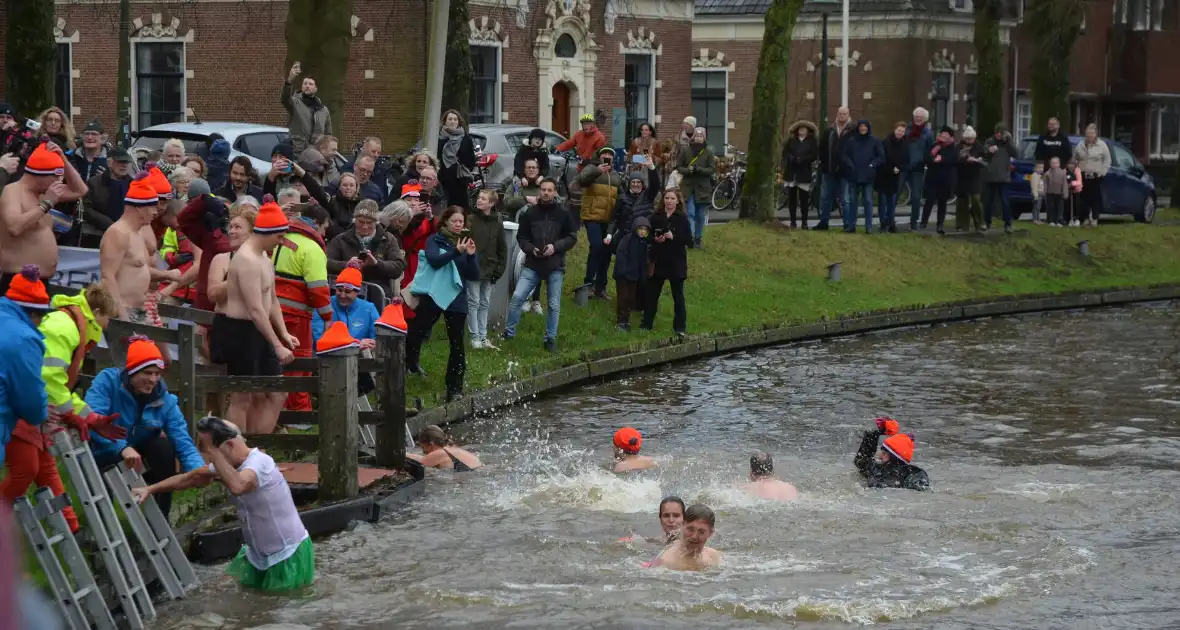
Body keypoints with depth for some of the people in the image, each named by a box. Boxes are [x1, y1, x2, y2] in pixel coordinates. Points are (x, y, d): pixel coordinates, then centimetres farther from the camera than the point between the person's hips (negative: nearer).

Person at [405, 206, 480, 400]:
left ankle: (454, 389, 8)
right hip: (432, 295, -3)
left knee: (457, 344, 3)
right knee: (415, 334, -7)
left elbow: (474, 276, 7)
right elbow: (434, 260, -17)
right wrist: (456, 251, -27)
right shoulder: (435, 240, 2)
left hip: (456, 299, 3)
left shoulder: (466, 244, 11)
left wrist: (471, 256, -9)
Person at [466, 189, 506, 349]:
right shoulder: (470, 219, -7)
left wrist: (499, 270, 3)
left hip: (489, 270, 4)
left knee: (485, 304, 11)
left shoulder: (498, 223, 3)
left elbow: (502, 249, 8)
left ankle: (483, 336, 18)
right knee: (473, 303, 0)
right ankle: (475, 337, 7)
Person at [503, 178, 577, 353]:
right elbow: (521, 236, 6)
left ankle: (550, 339, 19)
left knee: (554, 305, 6)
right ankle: (509, 333, 6)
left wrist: (556, 246, -13)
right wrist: (531, 248, -12)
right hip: (532, 264, 0)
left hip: (555, 266, 0)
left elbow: (572, 237, 2)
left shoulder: (563, 213, -3)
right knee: (517, 297, -8)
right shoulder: (530, 212, -2)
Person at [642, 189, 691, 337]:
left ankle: (680, 327, 11)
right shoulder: (656, 217, 2)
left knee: (678, 295, 5)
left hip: (676, 262, -3)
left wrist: (674, 237, -22)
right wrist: (655, 239, -13)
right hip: (658, 261, 3)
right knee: (652, 293, 8)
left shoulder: (682, 218, -5)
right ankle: (647, 323, 20)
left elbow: (689, 239, -9)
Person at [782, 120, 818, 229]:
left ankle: (804, 222, 6)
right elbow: (785, 153, 3)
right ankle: (793, 221, 9)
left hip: (804, 174, -2)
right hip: (791, 172, 2)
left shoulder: (811, 142, 5)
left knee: (804, 199, -2)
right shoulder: (791, 141, 10)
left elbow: (815, 155, -6)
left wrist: (802, 159, -16)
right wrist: (792, 158, -16)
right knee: (791, 198, 2)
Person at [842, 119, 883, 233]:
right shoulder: (851, 141, 6)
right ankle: (851, 225, 10)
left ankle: (869, 227, 1)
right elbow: (845, 155, 6)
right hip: (853, 175, 2)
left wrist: (872, 165, -10)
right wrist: (850, 165, -9)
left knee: (868, 201, -1)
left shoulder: (875, 142, 3)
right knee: (852, 201, 5)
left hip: (868, 176, -2)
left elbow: (881, 156, 2)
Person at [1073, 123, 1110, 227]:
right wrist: (1077, 171, 5)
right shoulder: (1080, 145, 8)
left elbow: (1107, 161, 0)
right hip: (1083, 176, 2)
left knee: (1096, 199, -3)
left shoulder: (1102, 145, 0)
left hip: (1096, 177, -2)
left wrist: (1102, 172, -7)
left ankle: (1094, 219, 4)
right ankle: (1084, 218, 6)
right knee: (1084, 198, 0)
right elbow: (1075, 160, 15)